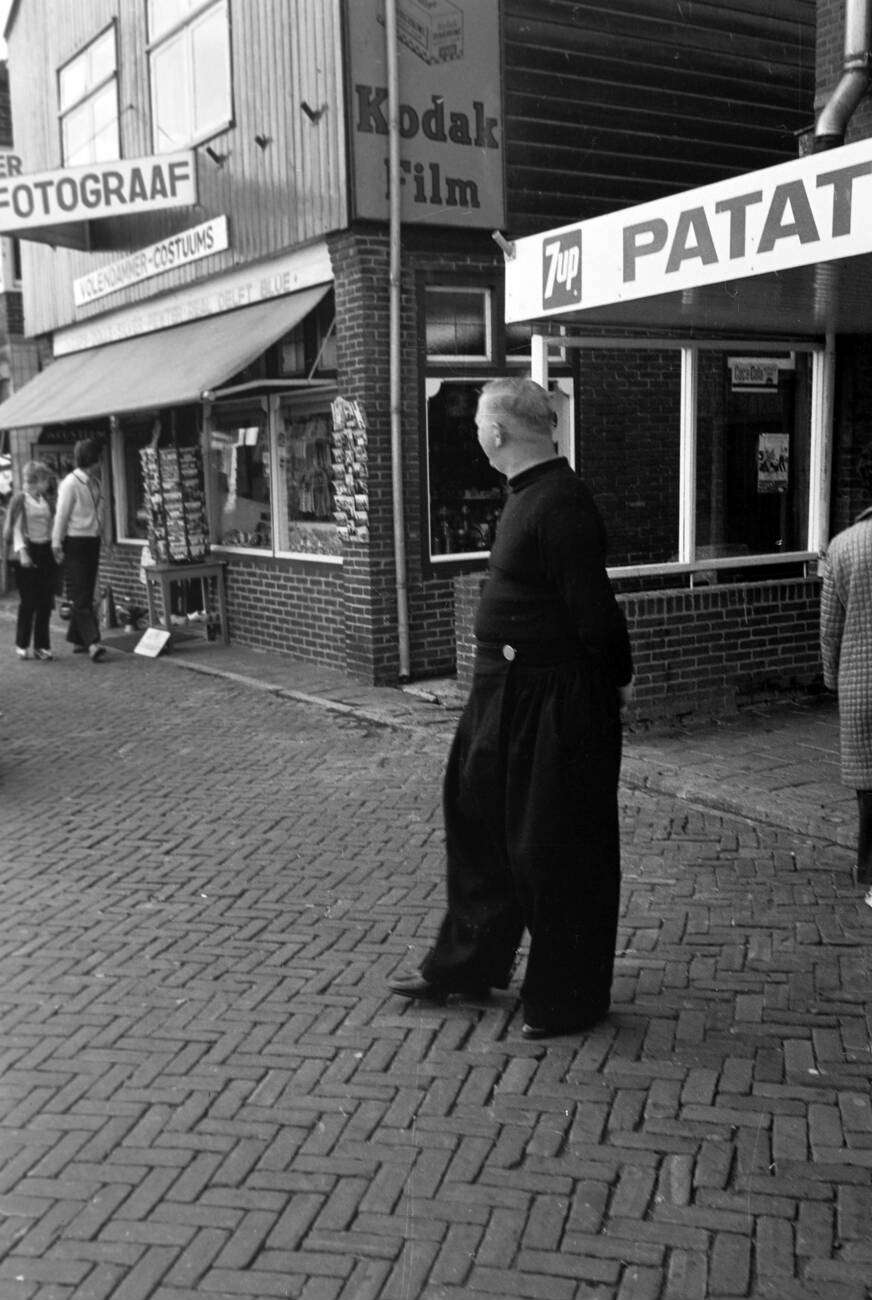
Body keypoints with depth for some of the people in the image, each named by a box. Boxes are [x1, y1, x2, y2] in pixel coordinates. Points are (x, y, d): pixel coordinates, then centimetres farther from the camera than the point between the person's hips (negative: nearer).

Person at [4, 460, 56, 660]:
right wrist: (22, 551, -19)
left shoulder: (46, 500, 13)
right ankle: (21, 644, 9)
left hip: (46, 553, 5)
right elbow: (16, 529, -9)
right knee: (28, 602, -5)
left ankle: (42, 646, 10)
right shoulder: (20, 500, -4)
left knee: (45, 602, 3)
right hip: (28, 553, -5)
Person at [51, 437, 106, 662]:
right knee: (80, 597, -8)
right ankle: (92, 642, -16)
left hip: (92, 543, 7)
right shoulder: (70, 483, -11)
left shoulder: (95, 483, 10)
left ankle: (77, 639, 20)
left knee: (85, 595, 11)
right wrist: (57, 544, -10)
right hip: (74, 544, -7)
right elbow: (61, 516, -10)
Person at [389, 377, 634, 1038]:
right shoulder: (531, 494, 10)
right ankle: (468, 961, 39)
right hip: (504, 691, 10)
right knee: (479, 817, 20)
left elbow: (594, 611, -23)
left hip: (554, 703, -10)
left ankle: (569, 1001, 22)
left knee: (554, 851, 4)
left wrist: (616, 679, -10)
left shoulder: (562, 505, -22)